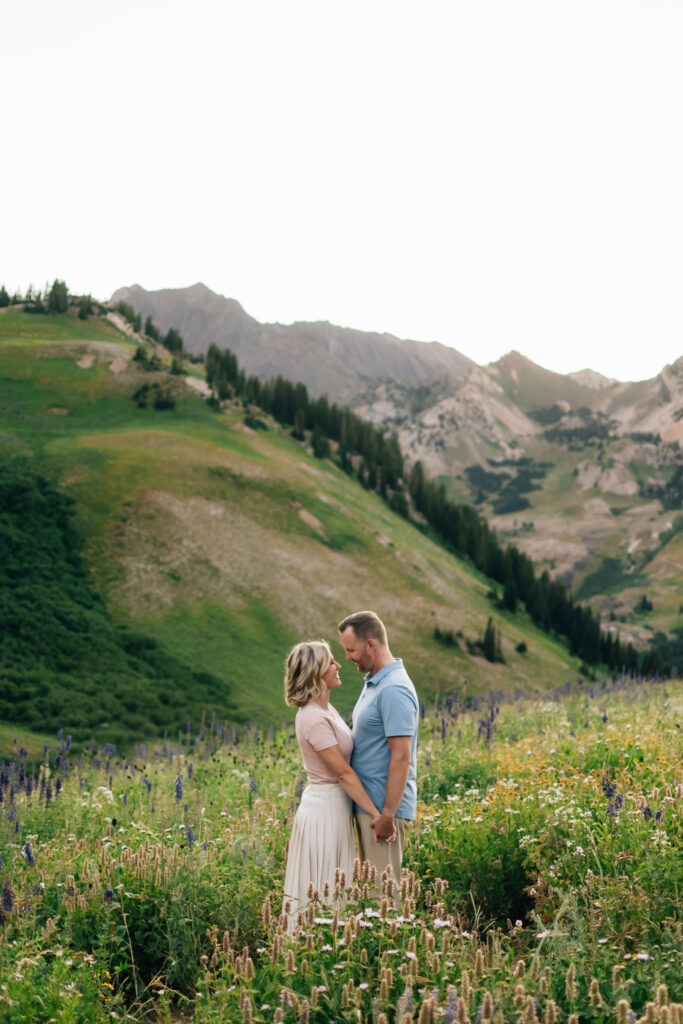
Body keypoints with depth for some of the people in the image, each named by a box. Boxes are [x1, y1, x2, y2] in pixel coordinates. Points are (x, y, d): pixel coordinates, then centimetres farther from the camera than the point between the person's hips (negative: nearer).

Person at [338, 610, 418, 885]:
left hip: (383, 807, -10)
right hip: (367, 804, 10)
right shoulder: (373, 683, 13)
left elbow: (401, 758, -23)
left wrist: (388, 814, -23)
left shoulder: (394, 690, -20)